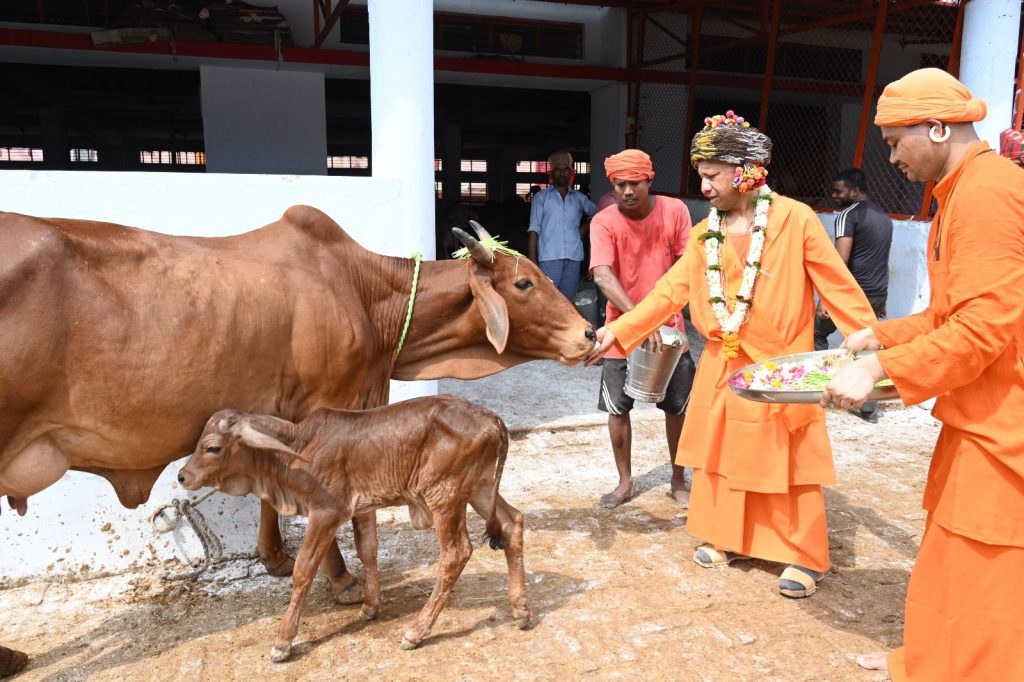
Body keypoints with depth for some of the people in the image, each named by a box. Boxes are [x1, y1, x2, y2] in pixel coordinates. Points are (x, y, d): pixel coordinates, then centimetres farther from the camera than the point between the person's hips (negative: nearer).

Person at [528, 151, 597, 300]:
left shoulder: (579, 198, 14)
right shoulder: (541, 197, 6)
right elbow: (534, 230, 1)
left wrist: (583, 229, 14)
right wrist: (532, 260, -8)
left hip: (573, 257, 3)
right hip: (550, 257, -3)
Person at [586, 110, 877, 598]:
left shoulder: (795, 219, -10)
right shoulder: (706, 233, 5)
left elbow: (839, 286, -8)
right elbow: (670, 291, 1)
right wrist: (617, 331, -8)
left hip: (779, 367, -5)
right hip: (723, 367, 5)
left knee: (786, 464, 5)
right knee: (721, 454, 14)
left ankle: (804, 556, 21)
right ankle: (725, 537, 33)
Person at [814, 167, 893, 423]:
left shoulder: (849, 215, -9)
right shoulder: (883, 217, 17)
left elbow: (840, 261, -18)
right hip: (877, 294, 8)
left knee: (817, 333, 11)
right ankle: (868, 407, 11)